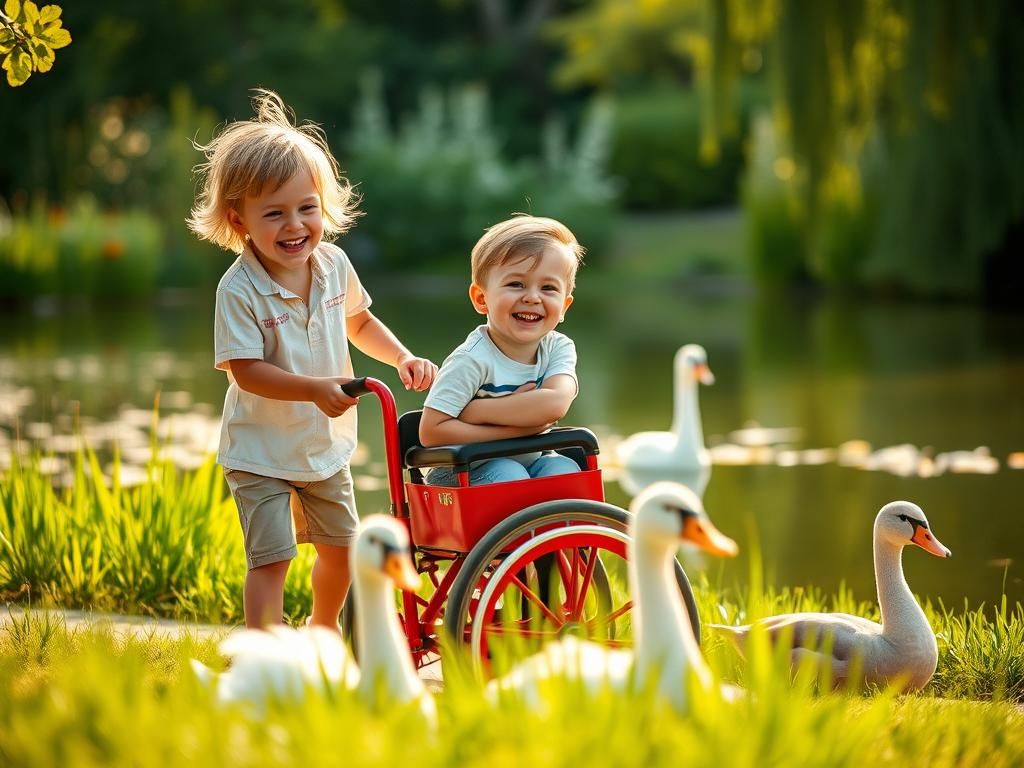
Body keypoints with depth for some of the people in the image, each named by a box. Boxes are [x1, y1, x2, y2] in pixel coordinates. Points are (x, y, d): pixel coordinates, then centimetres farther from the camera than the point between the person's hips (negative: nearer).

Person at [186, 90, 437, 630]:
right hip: (261, 452, -6)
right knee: (271, 558, -12)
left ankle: (323, 633, 45)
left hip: (327, 444, 6)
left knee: (340, 546, 20)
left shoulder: (334, 265, -5)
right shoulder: (239, 290, -24)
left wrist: (403, 357, -1)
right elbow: (247, 371, -26)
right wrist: (314, 389, -37)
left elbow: (359, 321, 13)